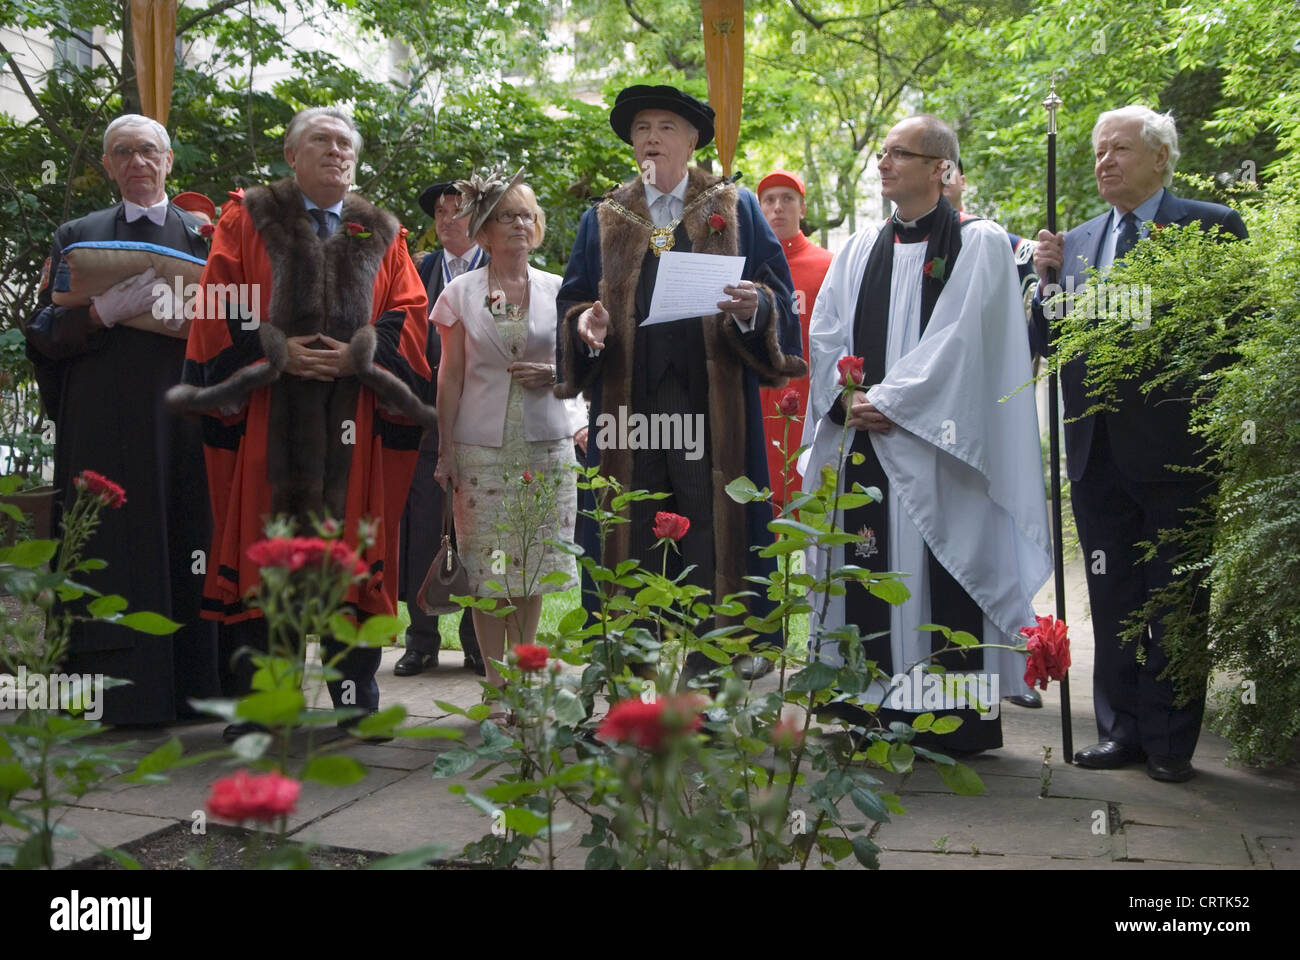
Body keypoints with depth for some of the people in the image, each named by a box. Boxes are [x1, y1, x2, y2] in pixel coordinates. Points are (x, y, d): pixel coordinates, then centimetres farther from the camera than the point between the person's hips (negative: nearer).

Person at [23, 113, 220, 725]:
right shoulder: (79, 237, 15)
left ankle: (193, 687, 4)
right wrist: (102, 314, -12)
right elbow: (43, 333, 7)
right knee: (120, 553, -4)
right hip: (108, 424, 0)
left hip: (184, 416, 0)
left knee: (187, 551, -2)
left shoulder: (205, 236, 16)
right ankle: (133, 695, -1)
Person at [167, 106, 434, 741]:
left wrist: (357, 355, -10)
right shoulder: (247, 220, 10)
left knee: (350, 547, 1)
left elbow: (409, 313, 6)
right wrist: (275, 353, -12)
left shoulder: (381, 234, 15)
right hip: (266, 413, -1)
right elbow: (220, 309, 2)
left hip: (353, 419, 1)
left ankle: (356, 695, 10)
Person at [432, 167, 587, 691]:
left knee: (535, 567, 5)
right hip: (481, 447, -1)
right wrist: (445, 451, 2)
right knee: (486, 568, -1)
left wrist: (555, 374, -7)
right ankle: (496, 683, 9)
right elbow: (450, 377, 5)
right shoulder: (462, 292, 4)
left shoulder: (557, 289, 8)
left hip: (547, 446, 2)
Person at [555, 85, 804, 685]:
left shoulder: (734, 209, 12)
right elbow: (575, 298, 15)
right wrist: (586, 323, -7)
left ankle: (711, 667, 2)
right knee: (634, 533, 0)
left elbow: (777, 286, 6)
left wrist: (754, 306, -16)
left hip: (711, 401, -2)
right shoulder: (603, 219, 18)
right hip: (629, 398, 2)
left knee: (710, 527, -5)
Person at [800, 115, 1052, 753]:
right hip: (861, 439, 5)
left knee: (934, 573, -6)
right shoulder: (859, 251, 17)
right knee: (868, 570, 4)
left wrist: (888, 400, -14)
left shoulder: (979, 244, 1)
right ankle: (873, 708, 13)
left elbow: (957, 338, -10)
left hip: (932, 445, -5)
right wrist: (850, 399, -6)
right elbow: (824, 335, 11)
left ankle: (948, 718, 3)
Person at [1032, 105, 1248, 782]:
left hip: (1171, 445, -4)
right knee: (1112, 602, 11)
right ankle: (1122, 732, 22)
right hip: (1098, 448, 5)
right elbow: (1051, 345, 9)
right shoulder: (1075, 243, 14)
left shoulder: (1212, 228, 0)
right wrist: (1044, 280, -5)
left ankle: (1170, 743, 15)